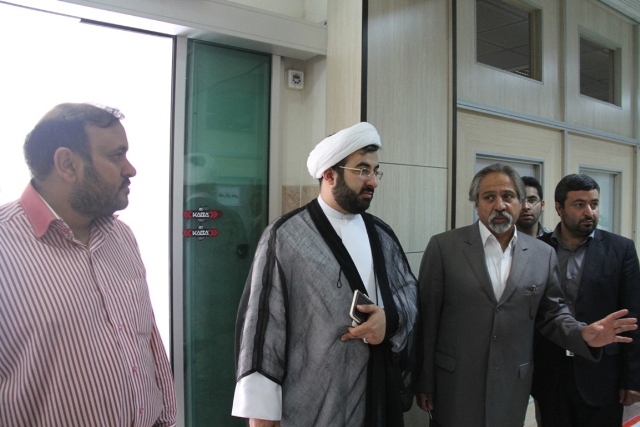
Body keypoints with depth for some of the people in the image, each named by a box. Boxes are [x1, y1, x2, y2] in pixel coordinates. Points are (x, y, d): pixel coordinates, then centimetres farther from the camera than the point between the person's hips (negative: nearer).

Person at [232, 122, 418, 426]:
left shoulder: (382, 235, 7)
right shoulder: (285, 236, -10)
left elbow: (408, 289, 11)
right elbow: (262, 320, -11)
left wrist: (391, 318, -12)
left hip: (377, 396, 6)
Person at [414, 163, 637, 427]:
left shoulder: (543, 254, 2)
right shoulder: (444, 247, -8)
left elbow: (552, 313, 9)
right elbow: (427, 317, -6)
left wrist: (584, 335, -12)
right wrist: (424, 382, -4)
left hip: (513, 386, 3)